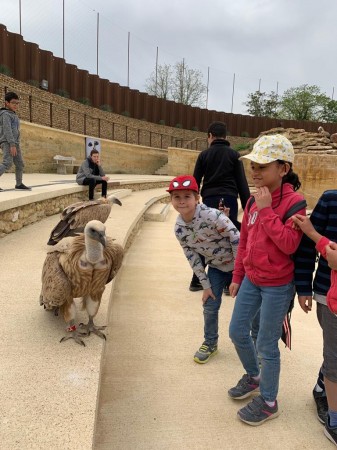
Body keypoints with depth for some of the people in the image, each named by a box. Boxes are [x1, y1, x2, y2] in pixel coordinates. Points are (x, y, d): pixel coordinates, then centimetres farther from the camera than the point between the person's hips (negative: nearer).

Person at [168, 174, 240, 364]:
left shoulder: (212, 216, -31)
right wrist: (205, 285, -1)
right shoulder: (179, 228, -12)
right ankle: (210, 344, 35)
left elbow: (237, 240, -24)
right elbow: (192, 257, -3)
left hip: (239, 264, -4)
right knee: (210, 307, 10)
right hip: (216, 267, 5)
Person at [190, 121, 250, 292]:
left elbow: (196, 181, 6)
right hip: (229, 200, -1)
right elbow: (242, 183, 2)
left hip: (209, 200, 1)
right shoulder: (234, 155, 5)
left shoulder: (204, 154, 6)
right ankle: (229, 282, 9)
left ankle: (196, 281, 16)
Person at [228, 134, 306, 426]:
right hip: (251, 280, 7)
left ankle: (268, 402, 31)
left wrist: (266, 210, -25)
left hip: (277, 286, -7)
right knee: (237, 332, 18)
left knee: (266, 345, 6)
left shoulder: (293, 202, -17)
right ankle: (253, 378, 45)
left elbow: (289, 245, -27)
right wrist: (237, 277, 14)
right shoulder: (254, 200, 3)